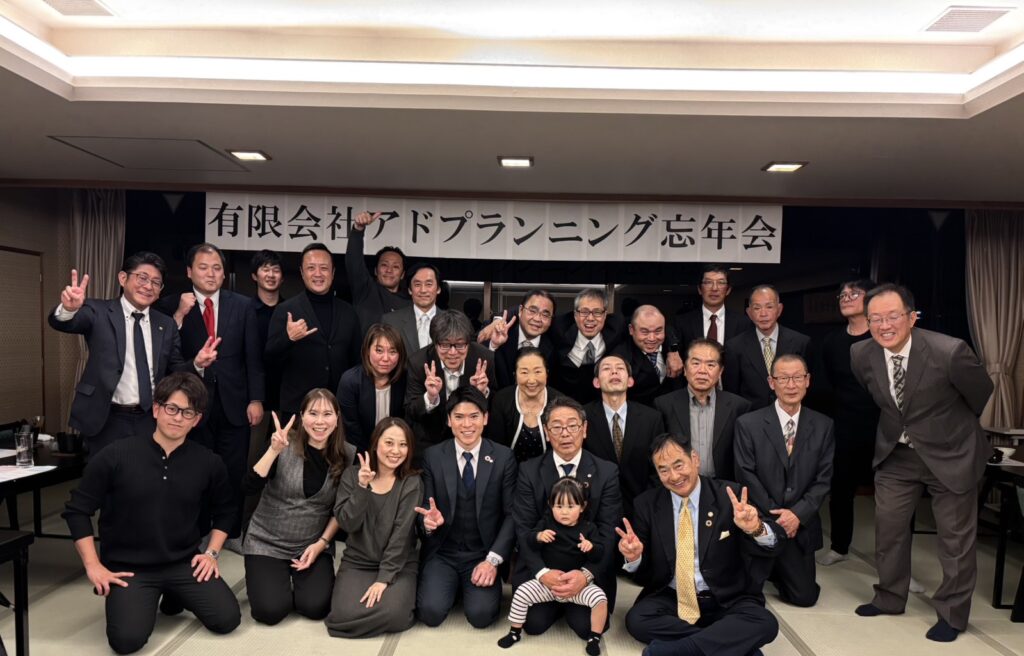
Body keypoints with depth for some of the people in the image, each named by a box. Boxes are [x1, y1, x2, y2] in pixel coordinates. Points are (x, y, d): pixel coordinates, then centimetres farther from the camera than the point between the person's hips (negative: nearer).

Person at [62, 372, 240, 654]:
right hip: (128, 567, -2)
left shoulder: (208, 463, -4)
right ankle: (148, 600, 12)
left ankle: (176, 595, 19)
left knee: (227, 619, -12)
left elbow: (224, 511, 13)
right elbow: (77, 510, -1)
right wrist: (93, 566, -6)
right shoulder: (115, 456, -10)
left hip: (184, 563, 2)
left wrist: (212, 552, 2)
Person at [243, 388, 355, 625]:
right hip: (267, 542, -1)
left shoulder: (348, 455, -7)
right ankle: (276, 580, 18)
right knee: (270, 610, -17)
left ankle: (299, 580, 18)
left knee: (315, 607, -16)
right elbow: (250, 487, -20)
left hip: (315, 545, 1)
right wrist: (274, 450, -30)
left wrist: (321, 543, -7)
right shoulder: (285, 444, -11)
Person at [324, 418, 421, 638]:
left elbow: (401, 534, -12)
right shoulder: (352, 475, -1)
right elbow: (347, 524, -11)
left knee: (394, 615, -27)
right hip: (356, 563, 2)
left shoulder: (411, 483, -6)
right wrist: (362, 487, -24)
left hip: (398, 566, -1)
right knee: (346, 614, -24)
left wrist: (384, 578, -18)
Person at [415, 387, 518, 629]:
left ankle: (470, 586, 11)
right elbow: (426, 508, 1)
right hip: (442, 554, 1)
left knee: (481, 614, -22)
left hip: (483, 555, -1)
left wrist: (493, 560, -13)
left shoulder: (504, 458, -3)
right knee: (431, 611, -20)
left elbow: (512, 515, -3)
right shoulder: (432, 457, -1)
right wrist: (429, 521, -23)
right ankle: (454, 586, 12)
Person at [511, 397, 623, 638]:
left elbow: (608, 532, -9)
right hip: (539, 568, 1)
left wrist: (586, 574, -25)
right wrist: (542, 572, -23)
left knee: (587, 627, -17)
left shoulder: (607, 472, -4)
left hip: (589, 572, 0)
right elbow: (523, 528, -7)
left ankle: (572, 605, 18)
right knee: (534, 623, -14)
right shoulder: (528, 471, -3)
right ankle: (557, 603, 20)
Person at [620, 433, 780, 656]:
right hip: (671, 598, 2)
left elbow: (773, 546, -16)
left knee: (765, 623, -29)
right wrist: (633, 557, -22)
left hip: (727, 601, -1)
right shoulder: (647, 504, -2)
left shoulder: (729, 496, -7)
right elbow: (642, 574, 2)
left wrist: (755, 528, -39)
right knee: (636, 619, -26)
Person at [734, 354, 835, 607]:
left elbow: (824, 479, -2)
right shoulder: (748, 424, -9)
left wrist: (798, 514, -14)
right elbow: (746, 476, -10)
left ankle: (776, 570, 37)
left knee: (805, 597, 6)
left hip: (801, 525, 2)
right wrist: (774, 517, -13)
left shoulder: (823, 426, 0)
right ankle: (767, 569, 36)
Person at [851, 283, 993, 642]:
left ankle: (951, 614, 27)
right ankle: (890, 598, 32)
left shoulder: (950, 352, -27)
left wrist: (950, 426, 8)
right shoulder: (860, 354, -14)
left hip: (950, 455, -4)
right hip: (895, 454, 4)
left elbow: (982, 395, -6)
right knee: (887, 527, 12)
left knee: (956, 538, 8)